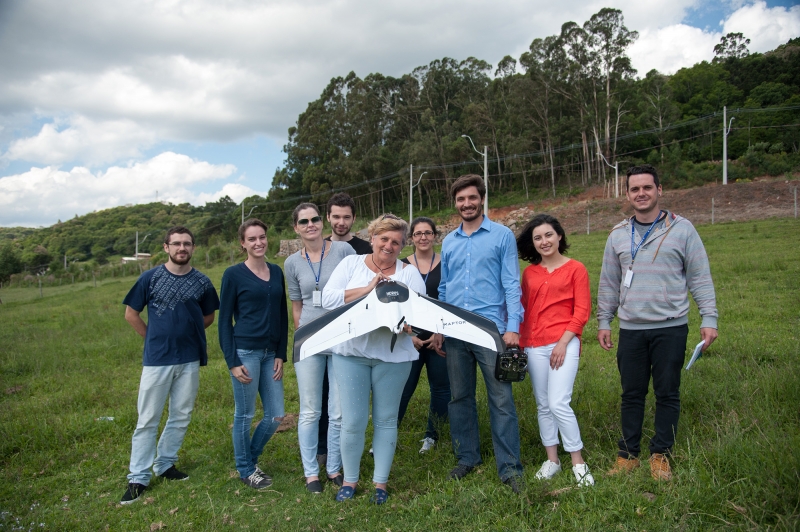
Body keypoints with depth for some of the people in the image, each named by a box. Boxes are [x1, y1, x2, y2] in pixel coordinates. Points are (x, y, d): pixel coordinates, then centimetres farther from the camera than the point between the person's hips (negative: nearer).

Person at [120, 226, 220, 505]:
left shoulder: (202, 282, 1)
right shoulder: (150, 278, -3)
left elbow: (208, 316, 15)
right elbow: (131, 314, 4)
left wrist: (187, 333, 8)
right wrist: (154, 338, 5)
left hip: (190, 360, 2)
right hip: (156, 359, -2)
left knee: (181, 416, 11)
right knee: (148, 419, 3)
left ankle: (165, 463, 29)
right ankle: (138, 477, 13)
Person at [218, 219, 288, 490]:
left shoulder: (277, 272, 9)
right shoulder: (234, 274, -5)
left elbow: (282, 315, 11)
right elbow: (225, 320, -4)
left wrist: (281, 355, 5)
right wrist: (232, 362, -9)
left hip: (271, 353, 5)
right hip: (245, 352, -5)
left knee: (276, 415, 9)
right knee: (245, 415, 7)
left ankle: (250, 457, 33)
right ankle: (245, 469, 27)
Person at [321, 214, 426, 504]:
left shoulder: (409, 273, 4)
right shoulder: (350, 263, 4)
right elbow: (328, 298, -8)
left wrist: (407, 324, -26)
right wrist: (367, 289, -15)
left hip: (393, 356, 0)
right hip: (351, 353, 0)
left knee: (386, 420, 10)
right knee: (353, 422, 3)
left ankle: (380, 483, 27)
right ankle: (350, 480, 26)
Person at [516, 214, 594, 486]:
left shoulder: (575, 269, 1)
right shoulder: (529, 273, 12)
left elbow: (582, 311, -4)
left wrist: (563, 342, -12)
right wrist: (522, 342, 7)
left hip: (564, 344, -4)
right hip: (534, 346, 4)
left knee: (559, 404, -12)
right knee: (543, 405, 10)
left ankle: (578, 462, 4)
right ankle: (551, 459, 23)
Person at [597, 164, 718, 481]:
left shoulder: (681, 229, 1)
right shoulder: (618, 235, 8)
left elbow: (700, 278, 1)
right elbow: (608, 283, 13)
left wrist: (708, 318, -5)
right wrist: (603, 321, 10)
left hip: (671, 328, -2)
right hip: (631, 330, 2)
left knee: (667, 394, 6)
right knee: (632, 395, 8)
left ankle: (661, 455, 20)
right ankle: (628, 455, 19)